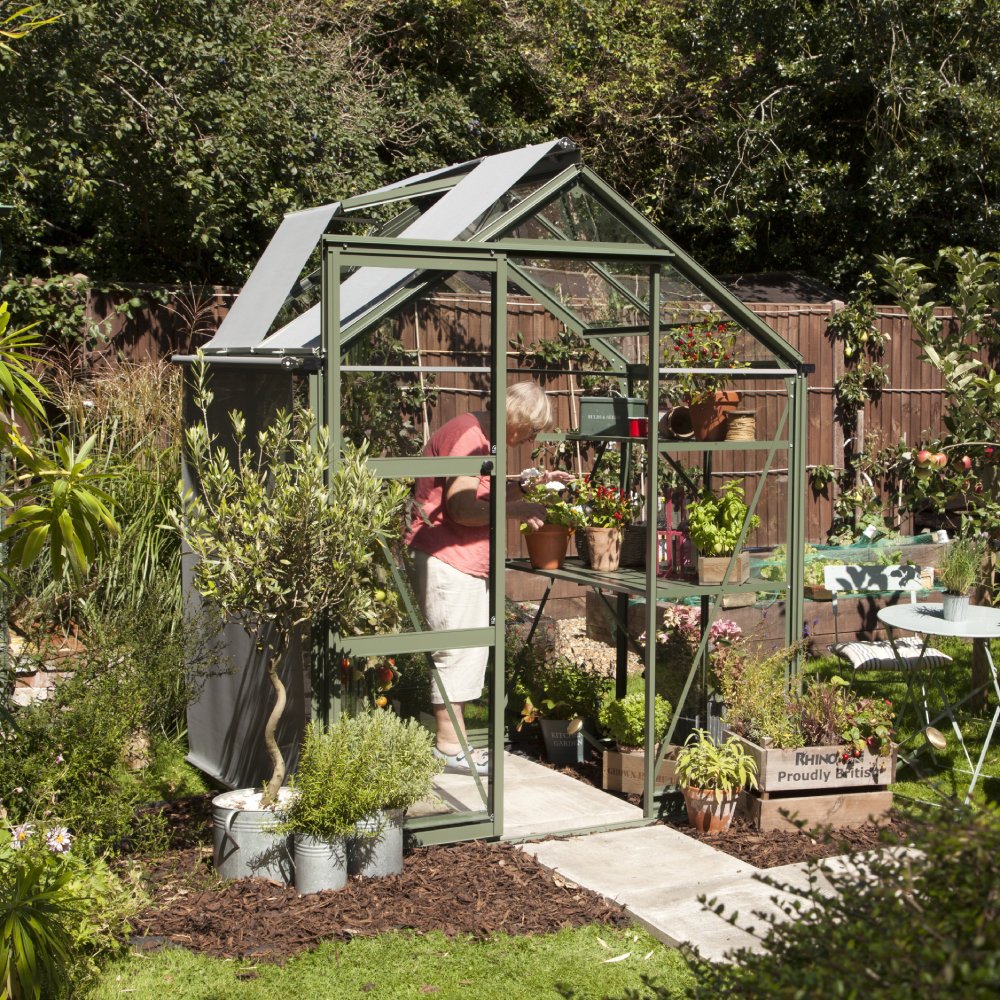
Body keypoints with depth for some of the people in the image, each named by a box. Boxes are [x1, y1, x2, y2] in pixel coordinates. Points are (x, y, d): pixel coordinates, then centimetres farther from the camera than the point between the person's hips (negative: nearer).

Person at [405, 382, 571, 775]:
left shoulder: (482, 438, 17)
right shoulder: (467, 437, -17)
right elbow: (463, 508, -24)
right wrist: (517, 509, -17)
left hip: (470, 562, 11)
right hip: (446, 561, -11)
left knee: (471, 649, 13)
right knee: (455, 649, -6)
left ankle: (454, 737, 20)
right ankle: (450, 744, 1)